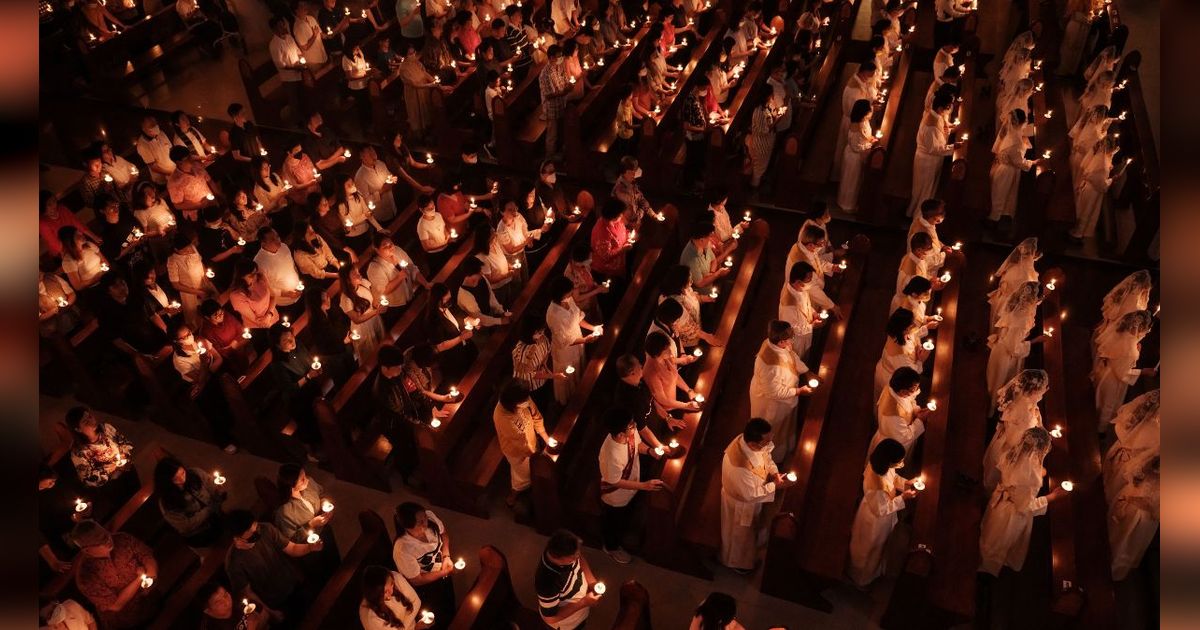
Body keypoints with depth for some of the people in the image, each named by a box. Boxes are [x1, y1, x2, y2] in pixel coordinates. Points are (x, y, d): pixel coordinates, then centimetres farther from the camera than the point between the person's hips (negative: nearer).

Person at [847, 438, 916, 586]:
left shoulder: (879, 463, -24)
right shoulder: (877, 487, -47)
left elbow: (893, 477, 0)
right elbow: (880, 510, -28)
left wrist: (907, 483, -15)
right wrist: (903, 498, -26)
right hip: (875, 520, -7)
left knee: (878, 545, 35)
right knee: (868, 550, 24)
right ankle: (862, 578, 53)